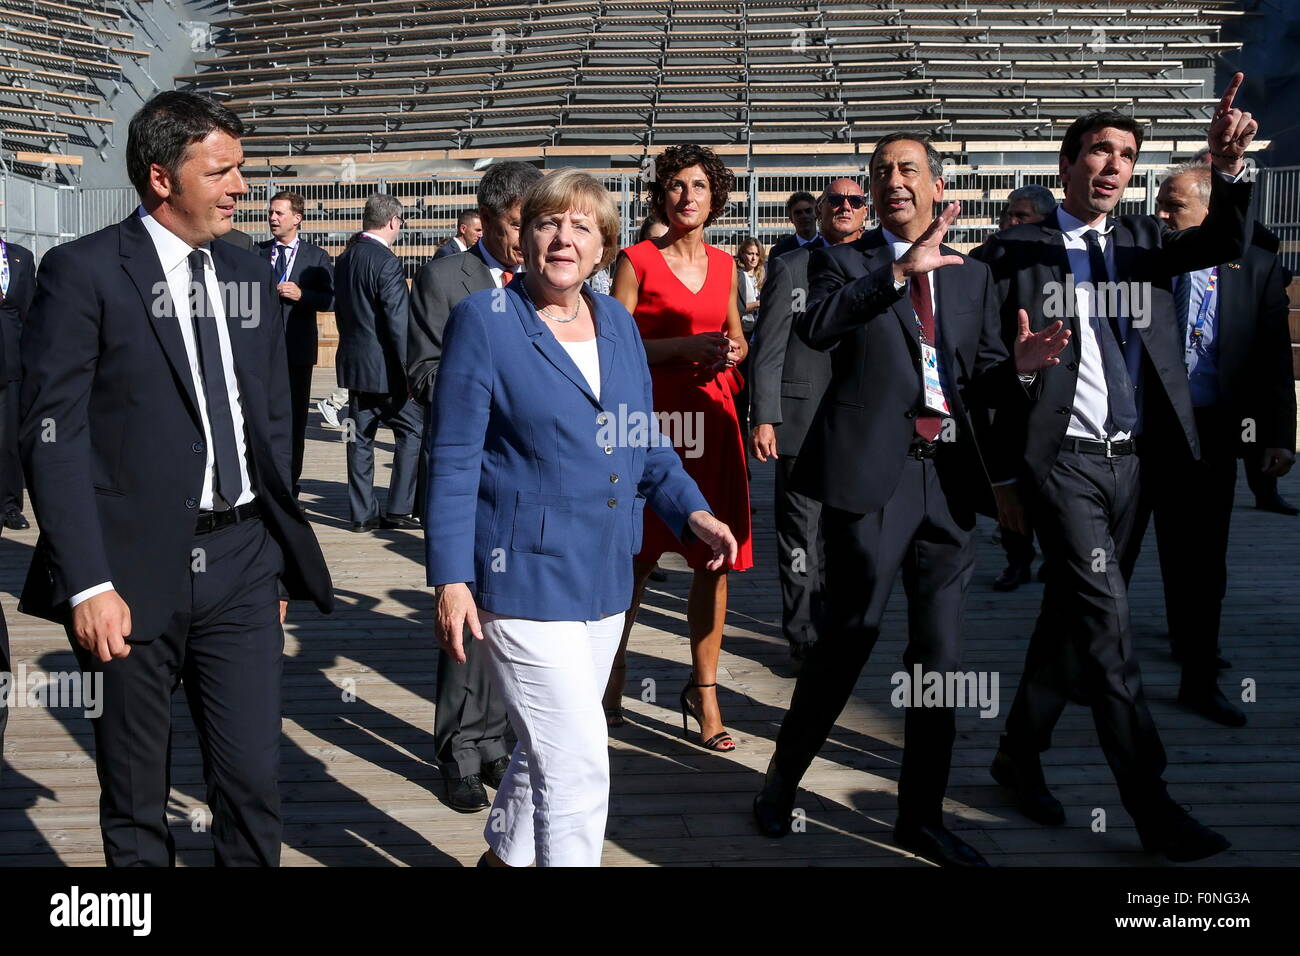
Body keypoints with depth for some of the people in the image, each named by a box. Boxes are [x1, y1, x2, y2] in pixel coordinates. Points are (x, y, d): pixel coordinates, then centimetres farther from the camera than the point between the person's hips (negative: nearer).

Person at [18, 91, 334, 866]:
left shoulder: (251, 276, 10)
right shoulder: (84, 271, -6)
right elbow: (53, 434, -10)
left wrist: (280, 557, 12)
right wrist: (88, 584, -15)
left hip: (242, 564, 4)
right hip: (137, 567, -3)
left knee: (254, 781, 5)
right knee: (135, 798, 12)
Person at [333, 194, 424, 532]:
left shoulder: (345, 258, 9)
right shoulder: (387, 262, -16)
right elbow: (399, 321, -19)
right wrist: (410, 369, -17)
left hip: (353, 362, 8)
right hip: (384, 365, -8)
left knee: (360, 437, 10)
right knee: (412, 430, 3)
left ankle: (362, 513, 14)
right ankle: (398, 510, 2)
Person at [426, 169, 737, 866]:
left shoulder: (616, 321, 9)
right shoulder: (485, 320, -8)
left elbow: (643, 441, 14)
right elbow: (453, 459, -9)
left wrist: (692, 510, -3)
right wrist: (450, 579, -14)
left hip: (604, 573, 6)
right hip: (525, 574, -6)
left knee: (546, 747, 20)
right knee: (579, 764, -8)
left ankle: (507, 852, 43)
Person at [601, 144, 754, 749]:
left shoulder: (724, 264, 14)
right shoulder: (637, 260, -1)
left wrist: (734, 351, 2)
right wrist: (685, 346, -16)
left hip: (711, 417, 4)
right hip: (651, 417, -4)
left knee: (715, 558, 1)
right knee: (635, 557, 2)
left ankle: (703, 689, 11)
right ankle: (613, 672, 22)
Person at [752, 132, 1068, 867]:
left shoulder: (972, 276, 16)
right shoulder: (845, 262, 4)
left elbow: (980, 381, 13)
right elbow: (816, 328, -17)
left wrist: (1019, 365, -8)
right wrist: (901, 271, -23)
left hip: (949, 479, 5)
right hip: (873, 473, -4)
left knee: (940, 656, 9)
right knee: (848, 640, 2)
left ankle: (923, 818, 22)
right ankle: (782, 781, 24)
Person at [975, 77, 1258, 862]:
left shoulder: (1146, 240, 11)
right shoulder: (1016, 253, -2)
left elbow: (1223, 244, -8)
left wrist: (1229, 167, -26)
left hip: (1129, 463, 5)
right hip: (1061, 462, -5)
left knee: (1073, 615, 14)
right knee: (1108, 622, -9)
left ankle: (1020, 752, 31)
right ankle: (1151, 804, -1)